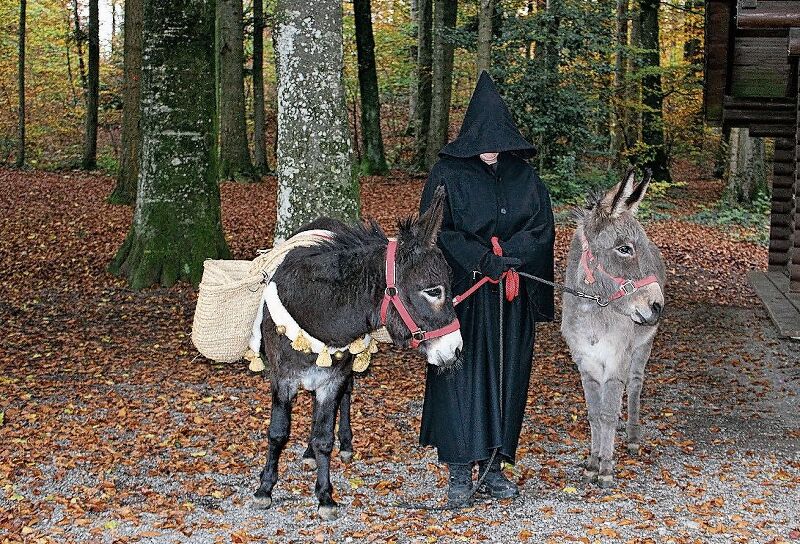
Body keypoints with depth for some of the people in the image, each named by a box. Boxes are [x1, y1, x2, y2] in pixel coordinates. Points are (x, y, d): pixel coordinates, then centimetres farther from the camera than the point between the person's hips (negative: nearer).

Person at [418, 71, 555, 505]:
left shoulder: (524, 176, 8)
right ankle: (459, 470, 1)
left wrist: (505, 254, -16)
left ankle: (493, 467, 15)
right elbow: (436, 229, -9)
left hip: (512, 297, 4)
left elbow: (542, 226, 1)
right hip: (462, 293, -3)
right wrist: (481, 258, -21)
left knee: (505, 378, 6)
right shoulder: (447, 173, -3)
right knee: (461, 375, -5)